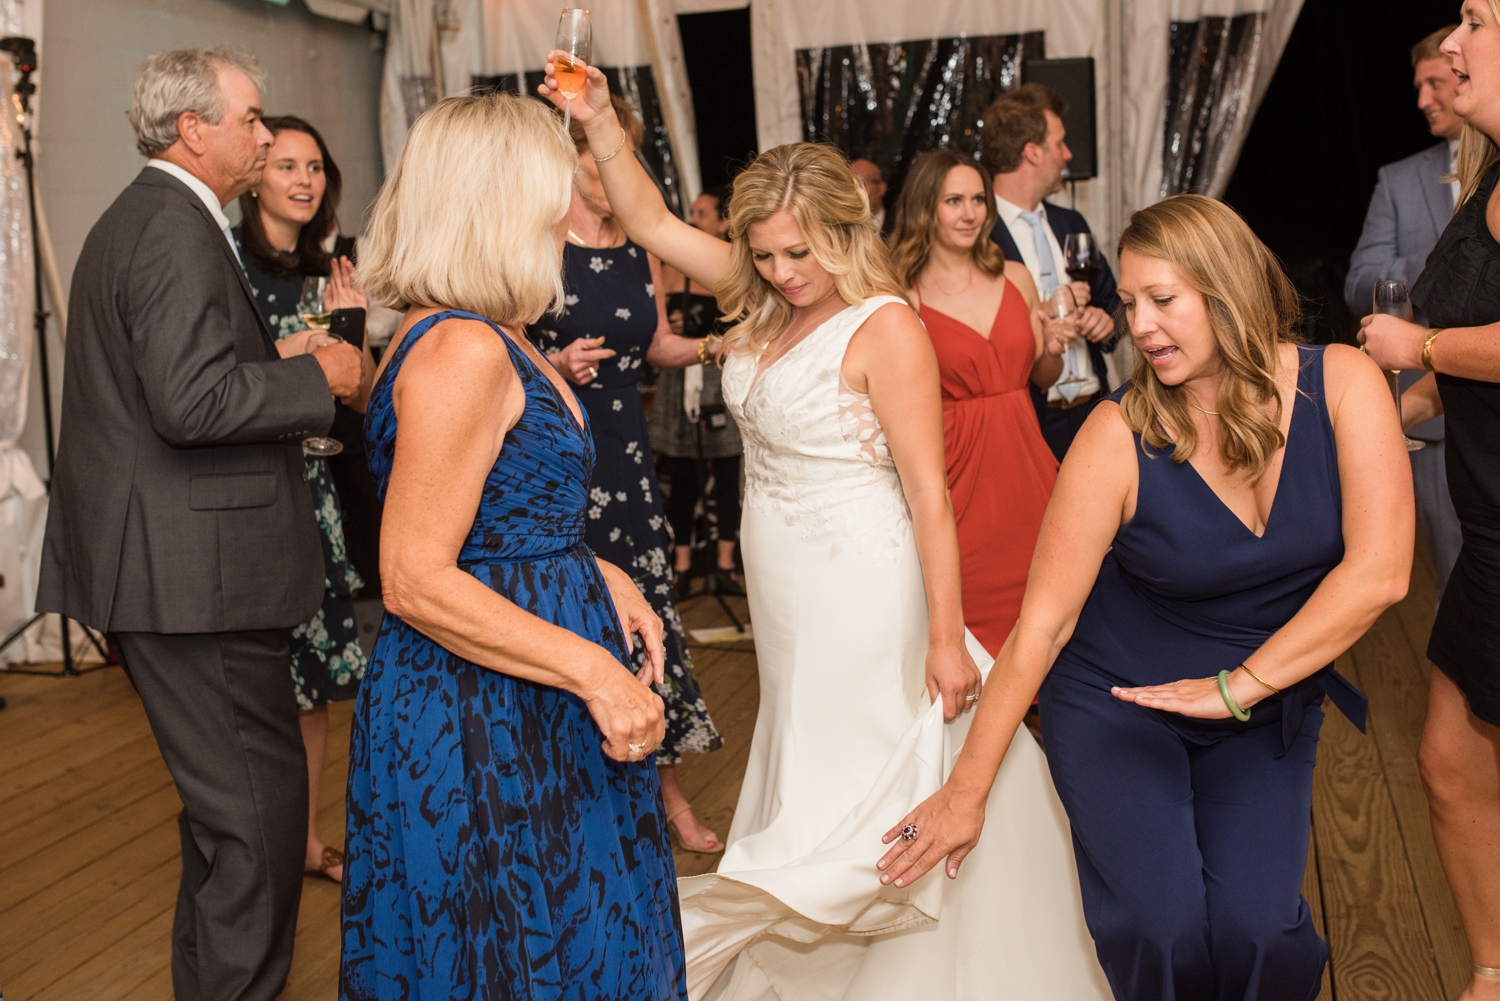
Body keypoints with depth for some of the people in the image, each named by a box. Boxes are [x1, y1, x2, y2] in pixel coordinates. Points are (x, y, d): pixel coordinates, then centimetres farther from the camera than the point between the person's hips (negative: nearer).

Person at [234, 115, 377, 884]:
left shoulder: (324, 272, 12)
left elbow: (364, 399, 10)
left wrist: (350, 324, -5)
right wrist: (281, 357, -18)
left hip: (309, 487, 6)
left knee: (313, 675, 12)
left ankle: (309, 840, 25)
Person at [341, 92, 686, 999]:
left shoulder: (498, 343, 11)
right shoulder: (463, 351, -21)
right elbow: (415, 582, -24)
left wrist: (598, 575, 5)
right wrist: (592, 669, -23)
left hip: (527, 719, 10)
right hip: (477, 728, -10)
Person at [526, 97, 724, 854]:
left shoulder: (640, 249, 10)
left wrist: (709, 348, 1)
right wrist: (558, 365, -24)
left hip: (626, 452, 5)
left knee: (647, 610, 6)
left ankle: (668, 791, 20)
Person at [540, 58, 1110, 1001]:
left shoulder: (884, 327, -18)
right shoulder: (771, 300, 4)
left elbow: (929, 495, -20)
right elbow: (654, 224, 11)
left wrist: (946, 641, -22)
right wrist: (601, 124, -1)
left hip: (862, 595, -8)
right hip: (784, 594, 8)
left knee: (856, 787, 2)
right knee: (800, 772, 19)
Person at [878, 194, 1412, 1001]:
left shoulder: (1341, 383, -13)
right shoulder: (1120, 434, -18)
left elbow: (1378, 572, -17)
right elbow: (1043, 621, -16)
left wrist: (1239, 687, -19)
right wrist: (967, 789, -14)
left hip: (1267, 705, 2)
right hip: (1116, 697, -1)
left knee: (1253, 928, -15)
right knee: (1162, 927, -17)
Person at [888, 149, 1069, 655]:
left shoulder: (1016, 278, 8)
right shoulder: (903, 299, -5)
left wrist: (1054, 349, -1)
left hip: (1024, 464, 4)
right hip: (956, 471, -4)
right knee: (968, 613, 1)